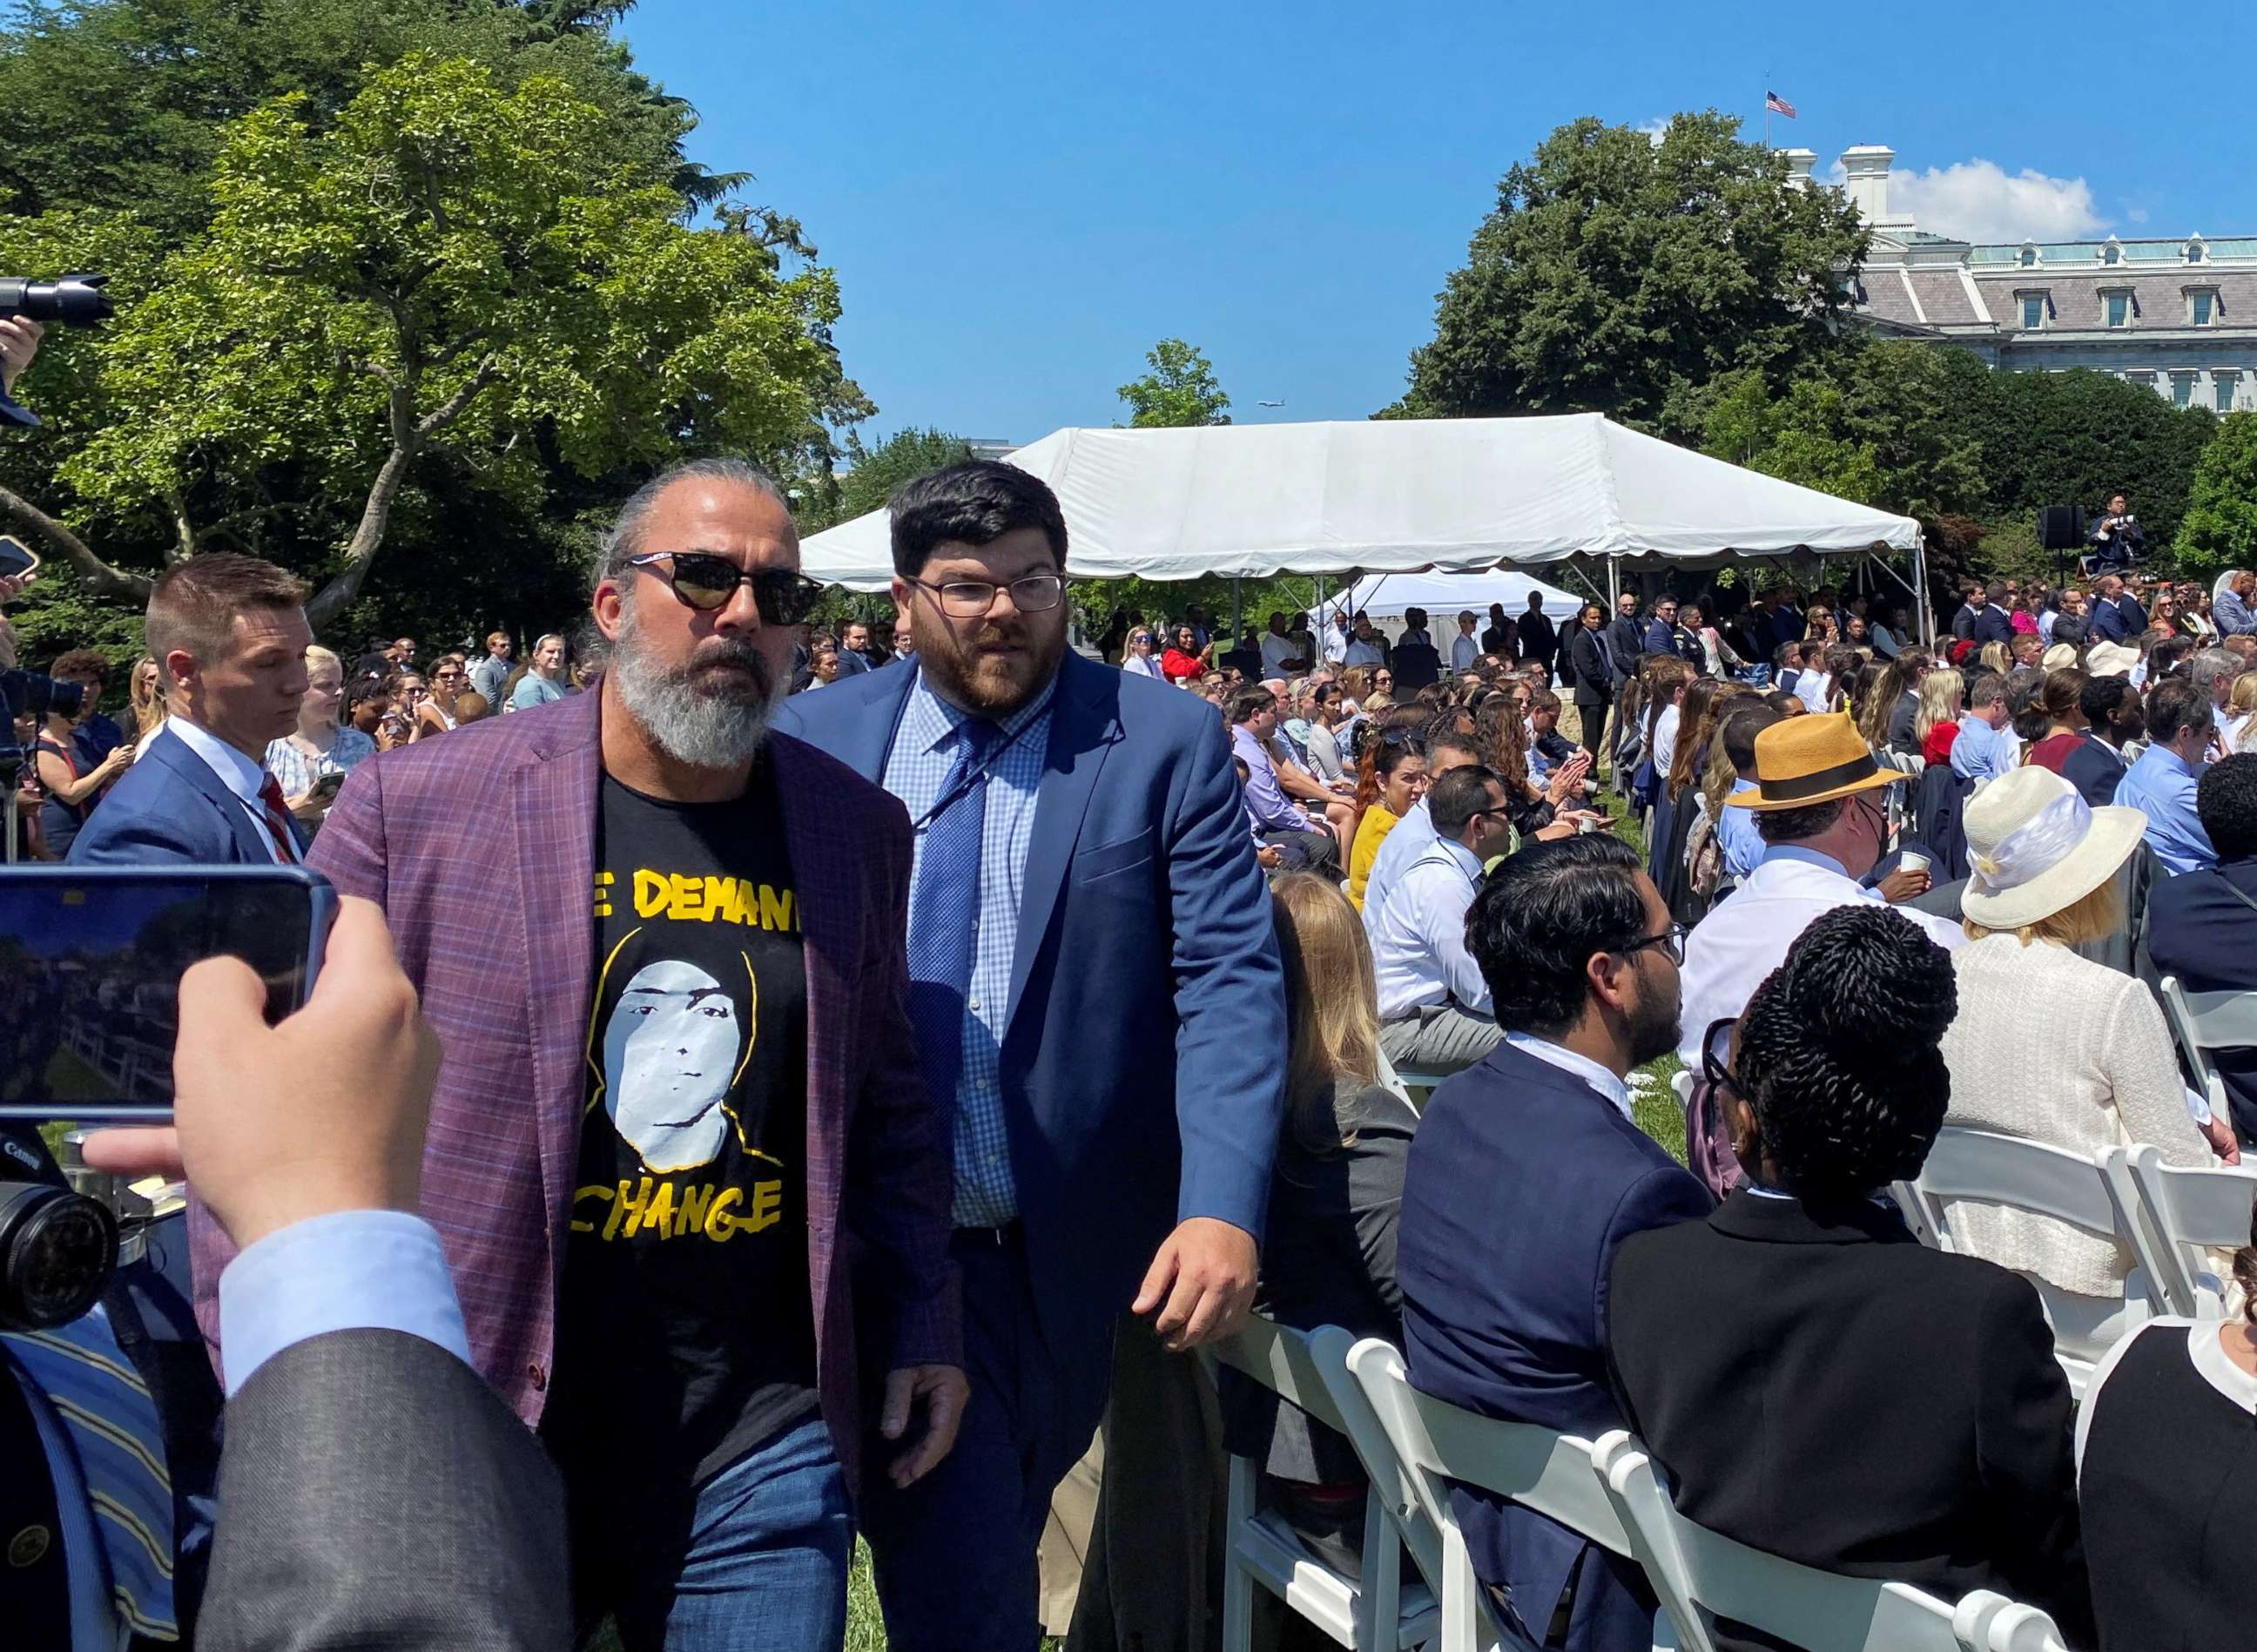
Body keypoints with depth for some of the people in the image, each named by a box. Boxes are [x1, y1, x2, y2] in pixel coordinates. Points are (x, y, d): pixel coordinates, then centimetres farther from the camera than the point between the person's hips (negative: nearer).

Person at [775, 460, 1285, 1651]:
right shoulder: (817, 740, 0)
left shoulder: (1166, 742, -5)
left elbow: (1229, 979, -11)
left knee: (989, 1551, 20)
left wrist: (1222, 1206, -24)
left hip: (1075, 1250, 1)